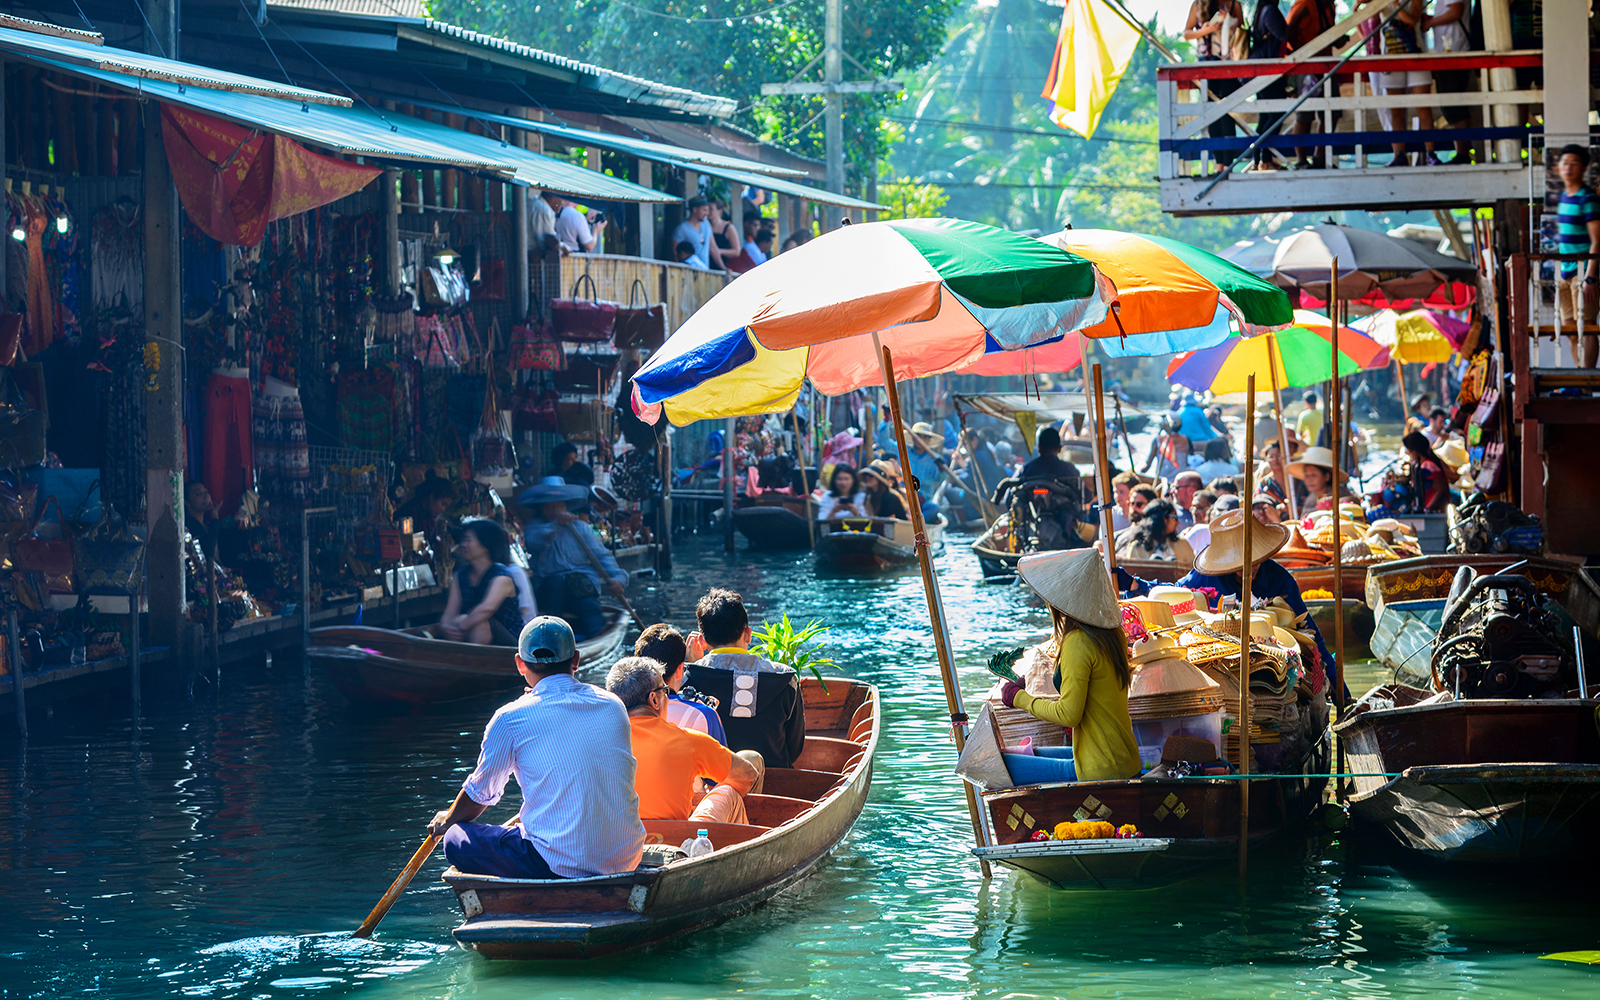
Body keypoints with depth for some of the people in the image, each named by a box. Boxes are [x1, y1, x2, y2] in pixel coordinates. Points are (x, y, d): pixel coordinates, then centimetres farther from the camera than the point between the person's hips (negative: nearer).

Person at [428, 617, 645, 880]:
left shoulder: (510, 719, -5)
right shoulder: (614, 706, 8)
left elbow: (479, 795, 11)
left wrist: (446, 820, 31)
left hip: (561, 865, -6)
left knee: (456, 840, 9)